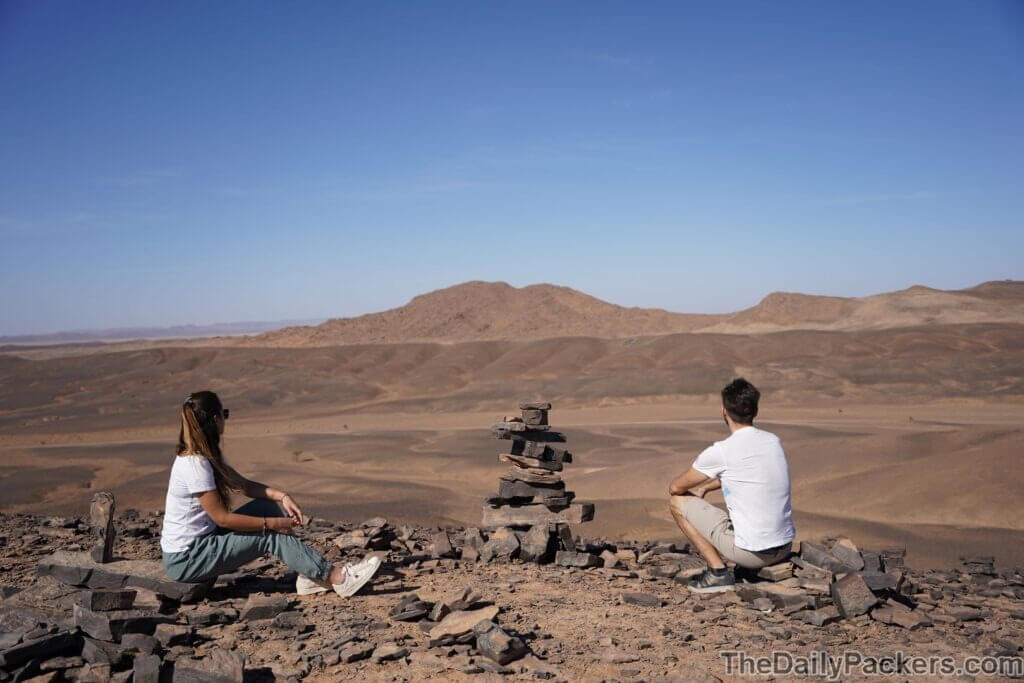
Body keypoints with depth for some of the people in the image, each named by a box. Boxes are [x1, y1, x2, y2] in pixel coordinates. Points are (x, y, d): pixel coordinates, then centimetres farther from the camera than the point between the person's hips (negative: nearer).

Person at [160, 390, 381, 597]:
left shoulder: (206, 456, 6)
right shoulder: (194, 465, -24)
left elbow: (243, 484, 11)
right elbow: (222, 518, -24)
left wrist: (282, 496, -5)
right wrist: (272, 524, -17)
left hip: (204, 539, 9)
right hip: (184, 560, -9)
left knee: (270, 506, 1)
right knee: (271, 537, -15)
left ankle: (310, 575, -1)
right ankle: (336, 577, -10)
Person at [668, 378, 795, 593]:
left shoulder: (719, 452, -14)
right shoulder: (774, 441, 6)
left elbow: (675, 487, 0)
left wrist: (695, 490, 23)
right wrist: (704, 488, 30)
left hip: (751, 551, -7)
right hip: (785, 548, 7)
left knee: (677, 501, 5)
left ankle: (718, 572, 2)